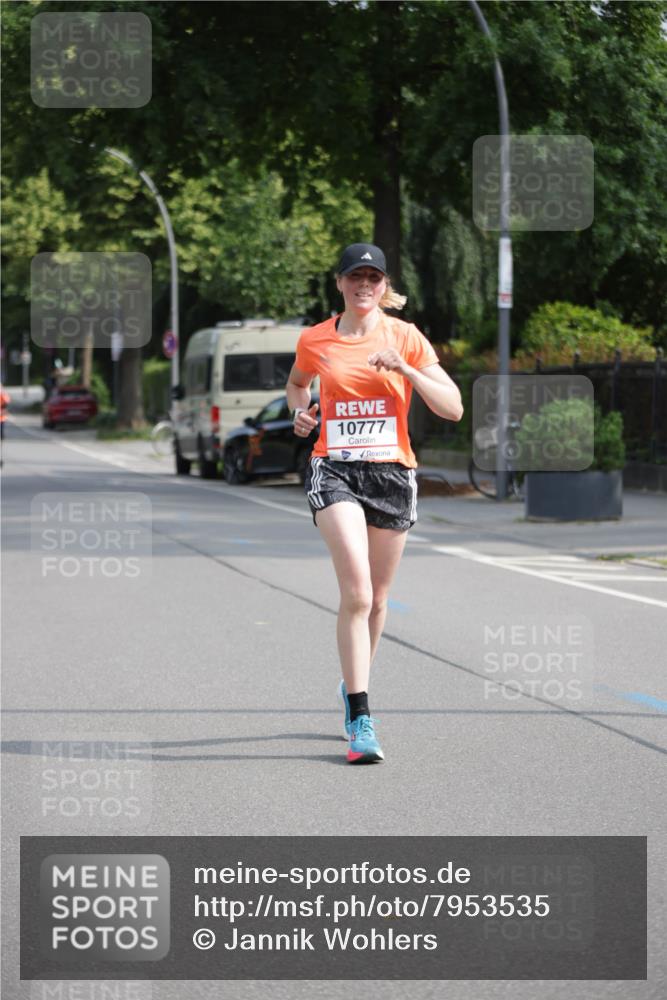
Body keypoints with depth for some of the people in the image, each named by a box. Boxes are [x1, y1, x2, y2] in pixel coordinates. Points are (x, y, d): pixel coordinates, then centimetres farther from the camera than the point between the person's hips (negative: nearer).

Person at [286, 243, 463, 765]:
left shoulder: (406, 338, 1)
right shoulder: (315, 340, 5)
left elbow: (453, 408, -4)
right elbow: (297, 382, 28)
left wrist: (406, 370, -17)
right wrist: (300, 410, 6)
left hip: (393, 472, 1)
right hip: (334, 468, -1)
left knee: (376, 599, 11)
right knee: (357, 592, -20)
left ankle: (353, 686, 38)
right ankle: (360, 719, -20)